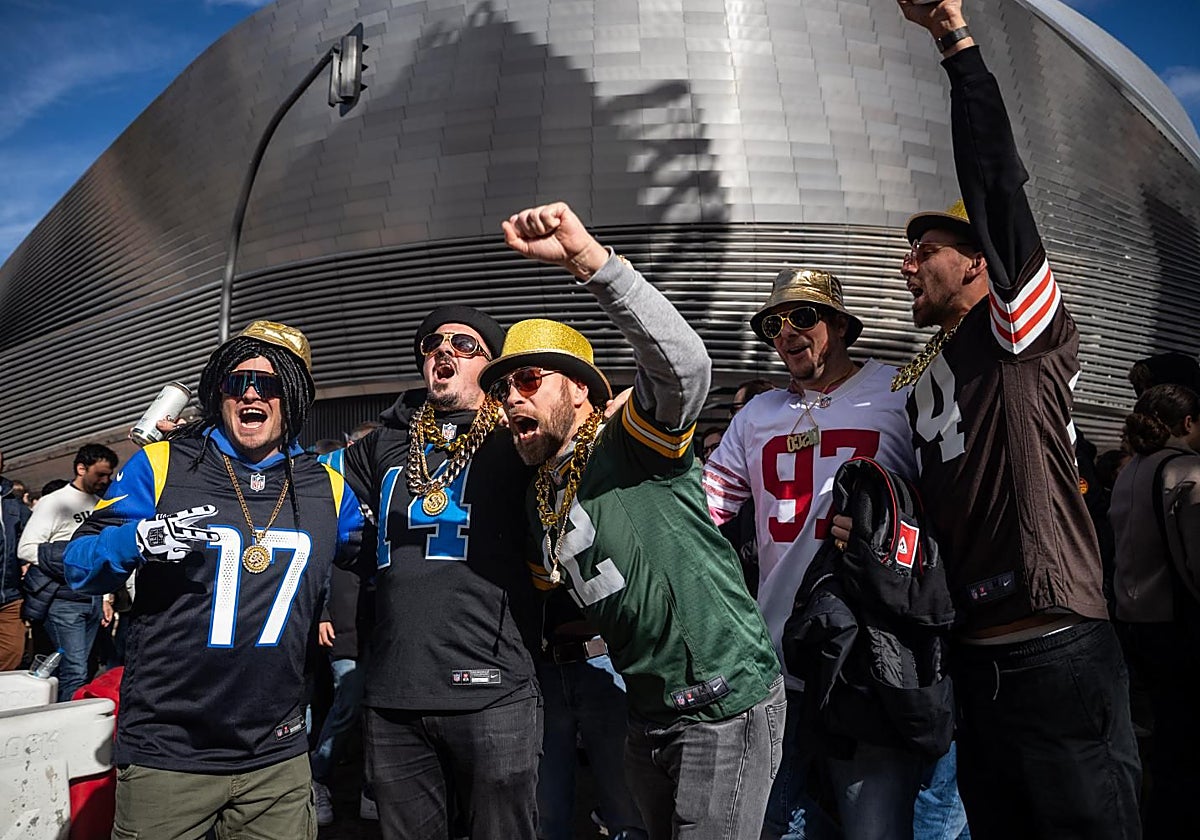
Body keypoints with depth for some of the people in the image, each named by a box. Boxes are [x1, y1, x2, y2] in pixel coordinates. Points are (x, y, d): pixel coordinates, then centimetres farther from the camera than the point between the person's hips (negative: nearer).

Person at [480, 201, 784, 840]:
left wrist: (589, 258, -41)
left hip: (728, 702, -7)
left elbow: (684, 364, -34)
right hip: (649, 715, 8)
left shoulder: (631, 443, -14)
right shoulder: (540, 502, 11)